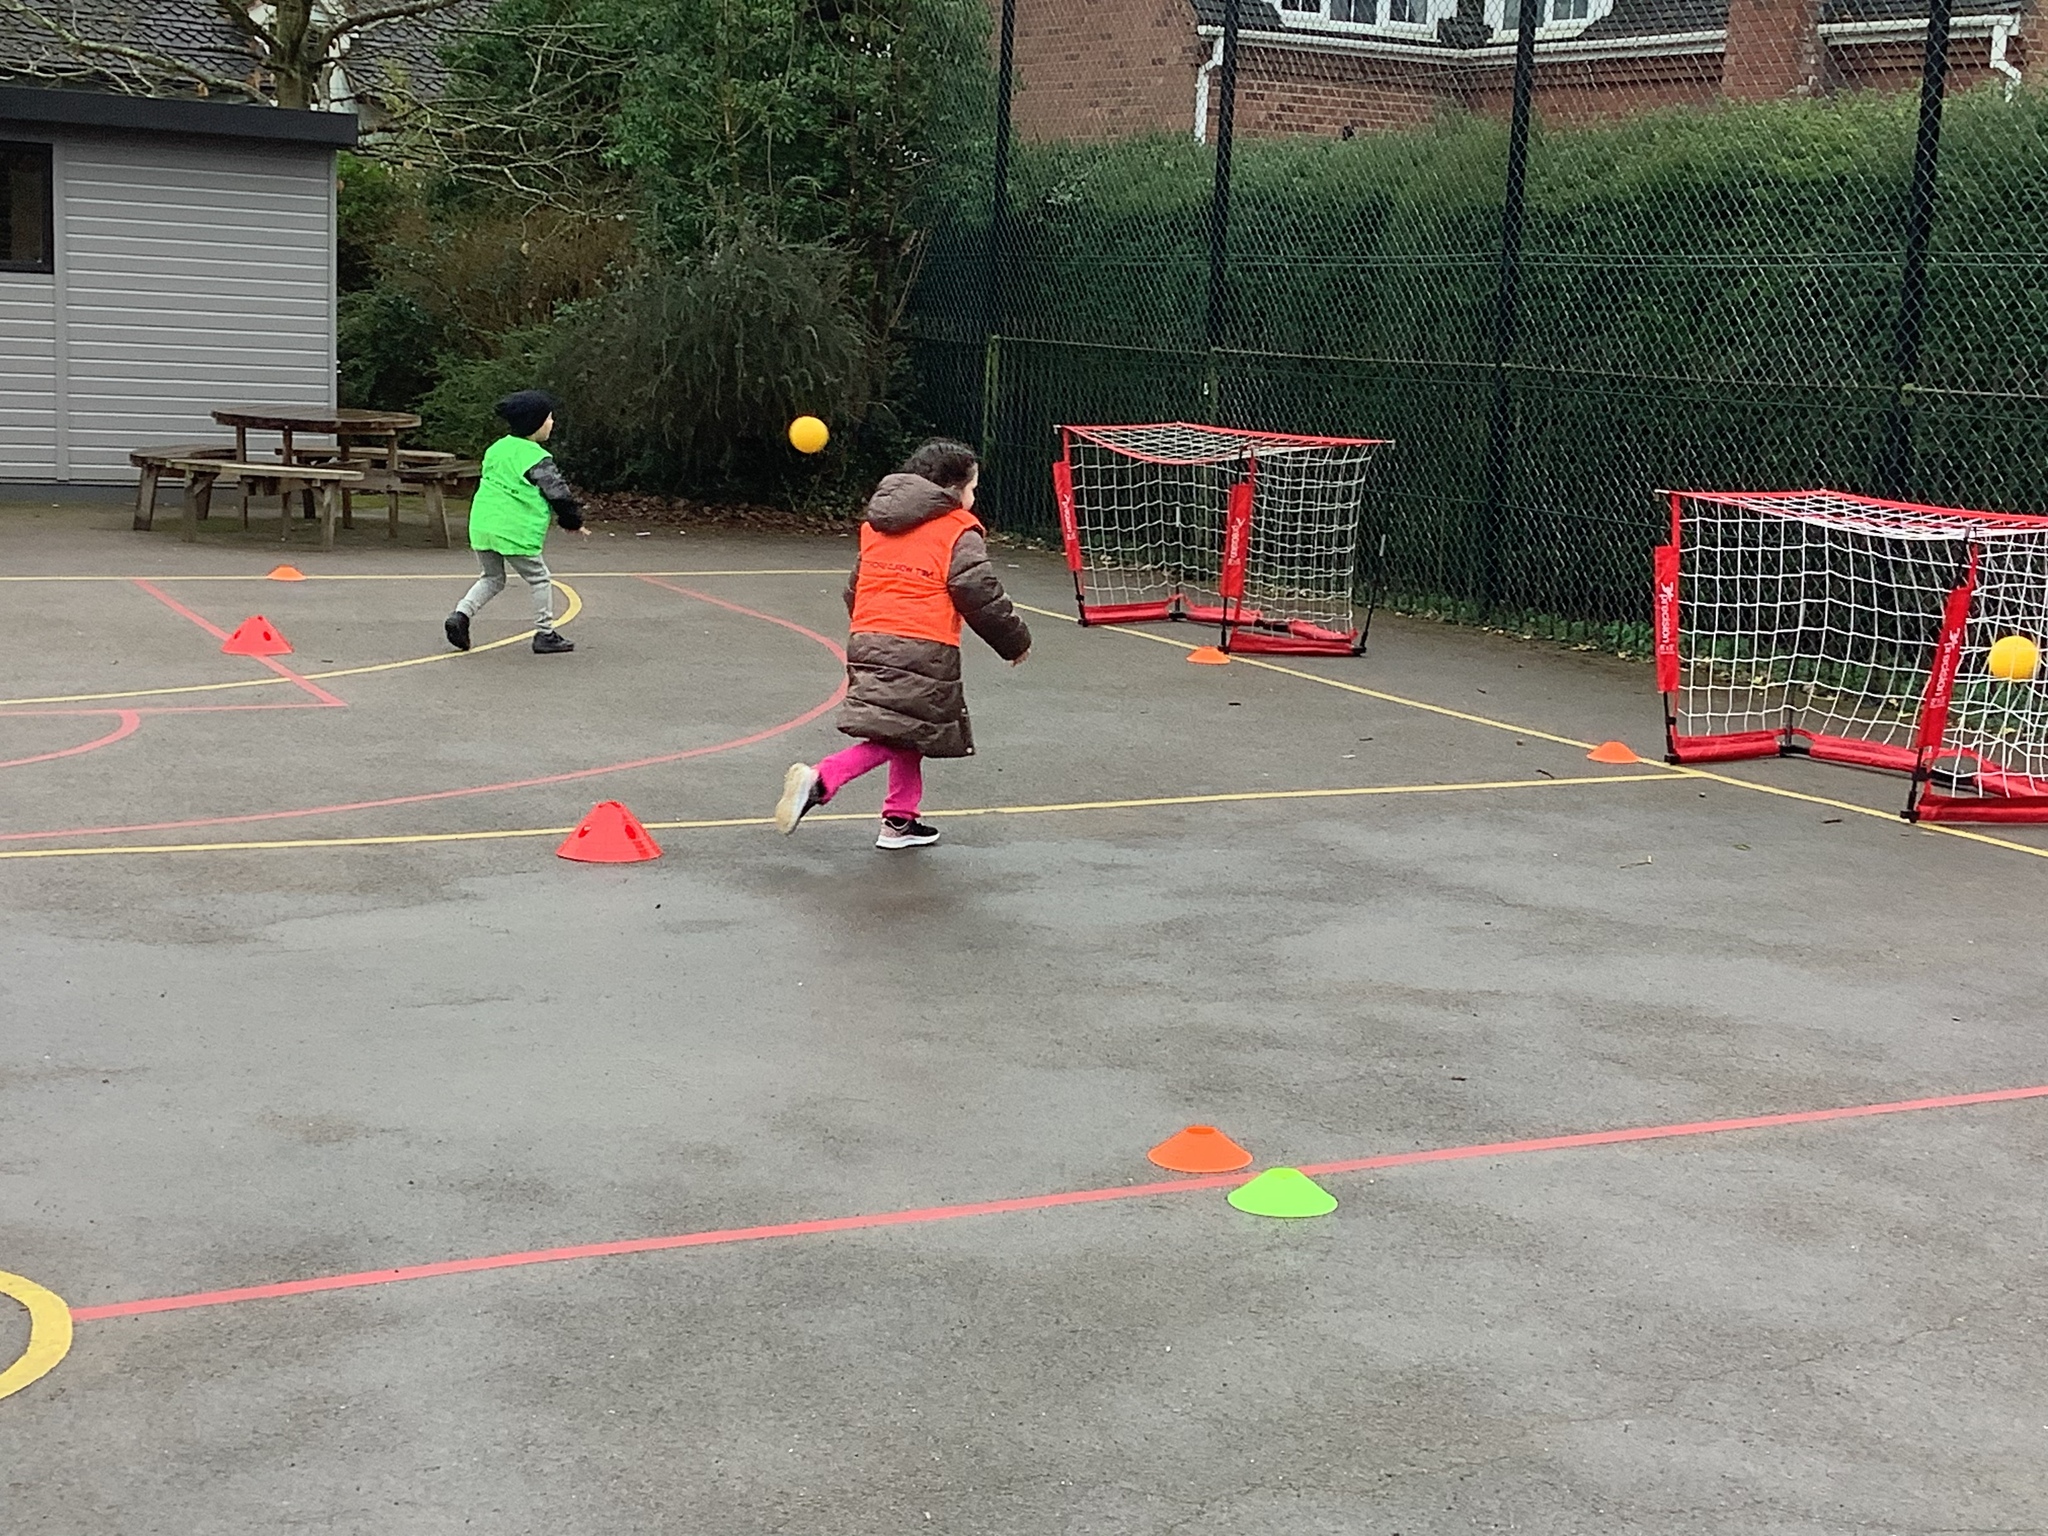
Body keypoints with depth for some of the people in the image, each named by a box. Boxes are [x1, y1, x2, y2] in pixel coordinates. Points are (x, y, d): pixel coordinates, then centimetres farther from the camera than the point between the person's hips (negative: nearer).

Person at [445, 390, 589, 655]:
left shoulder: (496, 449, 14)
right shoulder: (537, 459, -10)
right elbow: (559, 493, -6)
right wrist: (574, 522, 10)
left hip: (482, 525, 7)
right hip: (514, 532, -7)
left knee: (492, 578, 23)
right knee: (539, 579, 9)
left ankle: (461, 614, 4)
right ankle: (544, 634, 12)